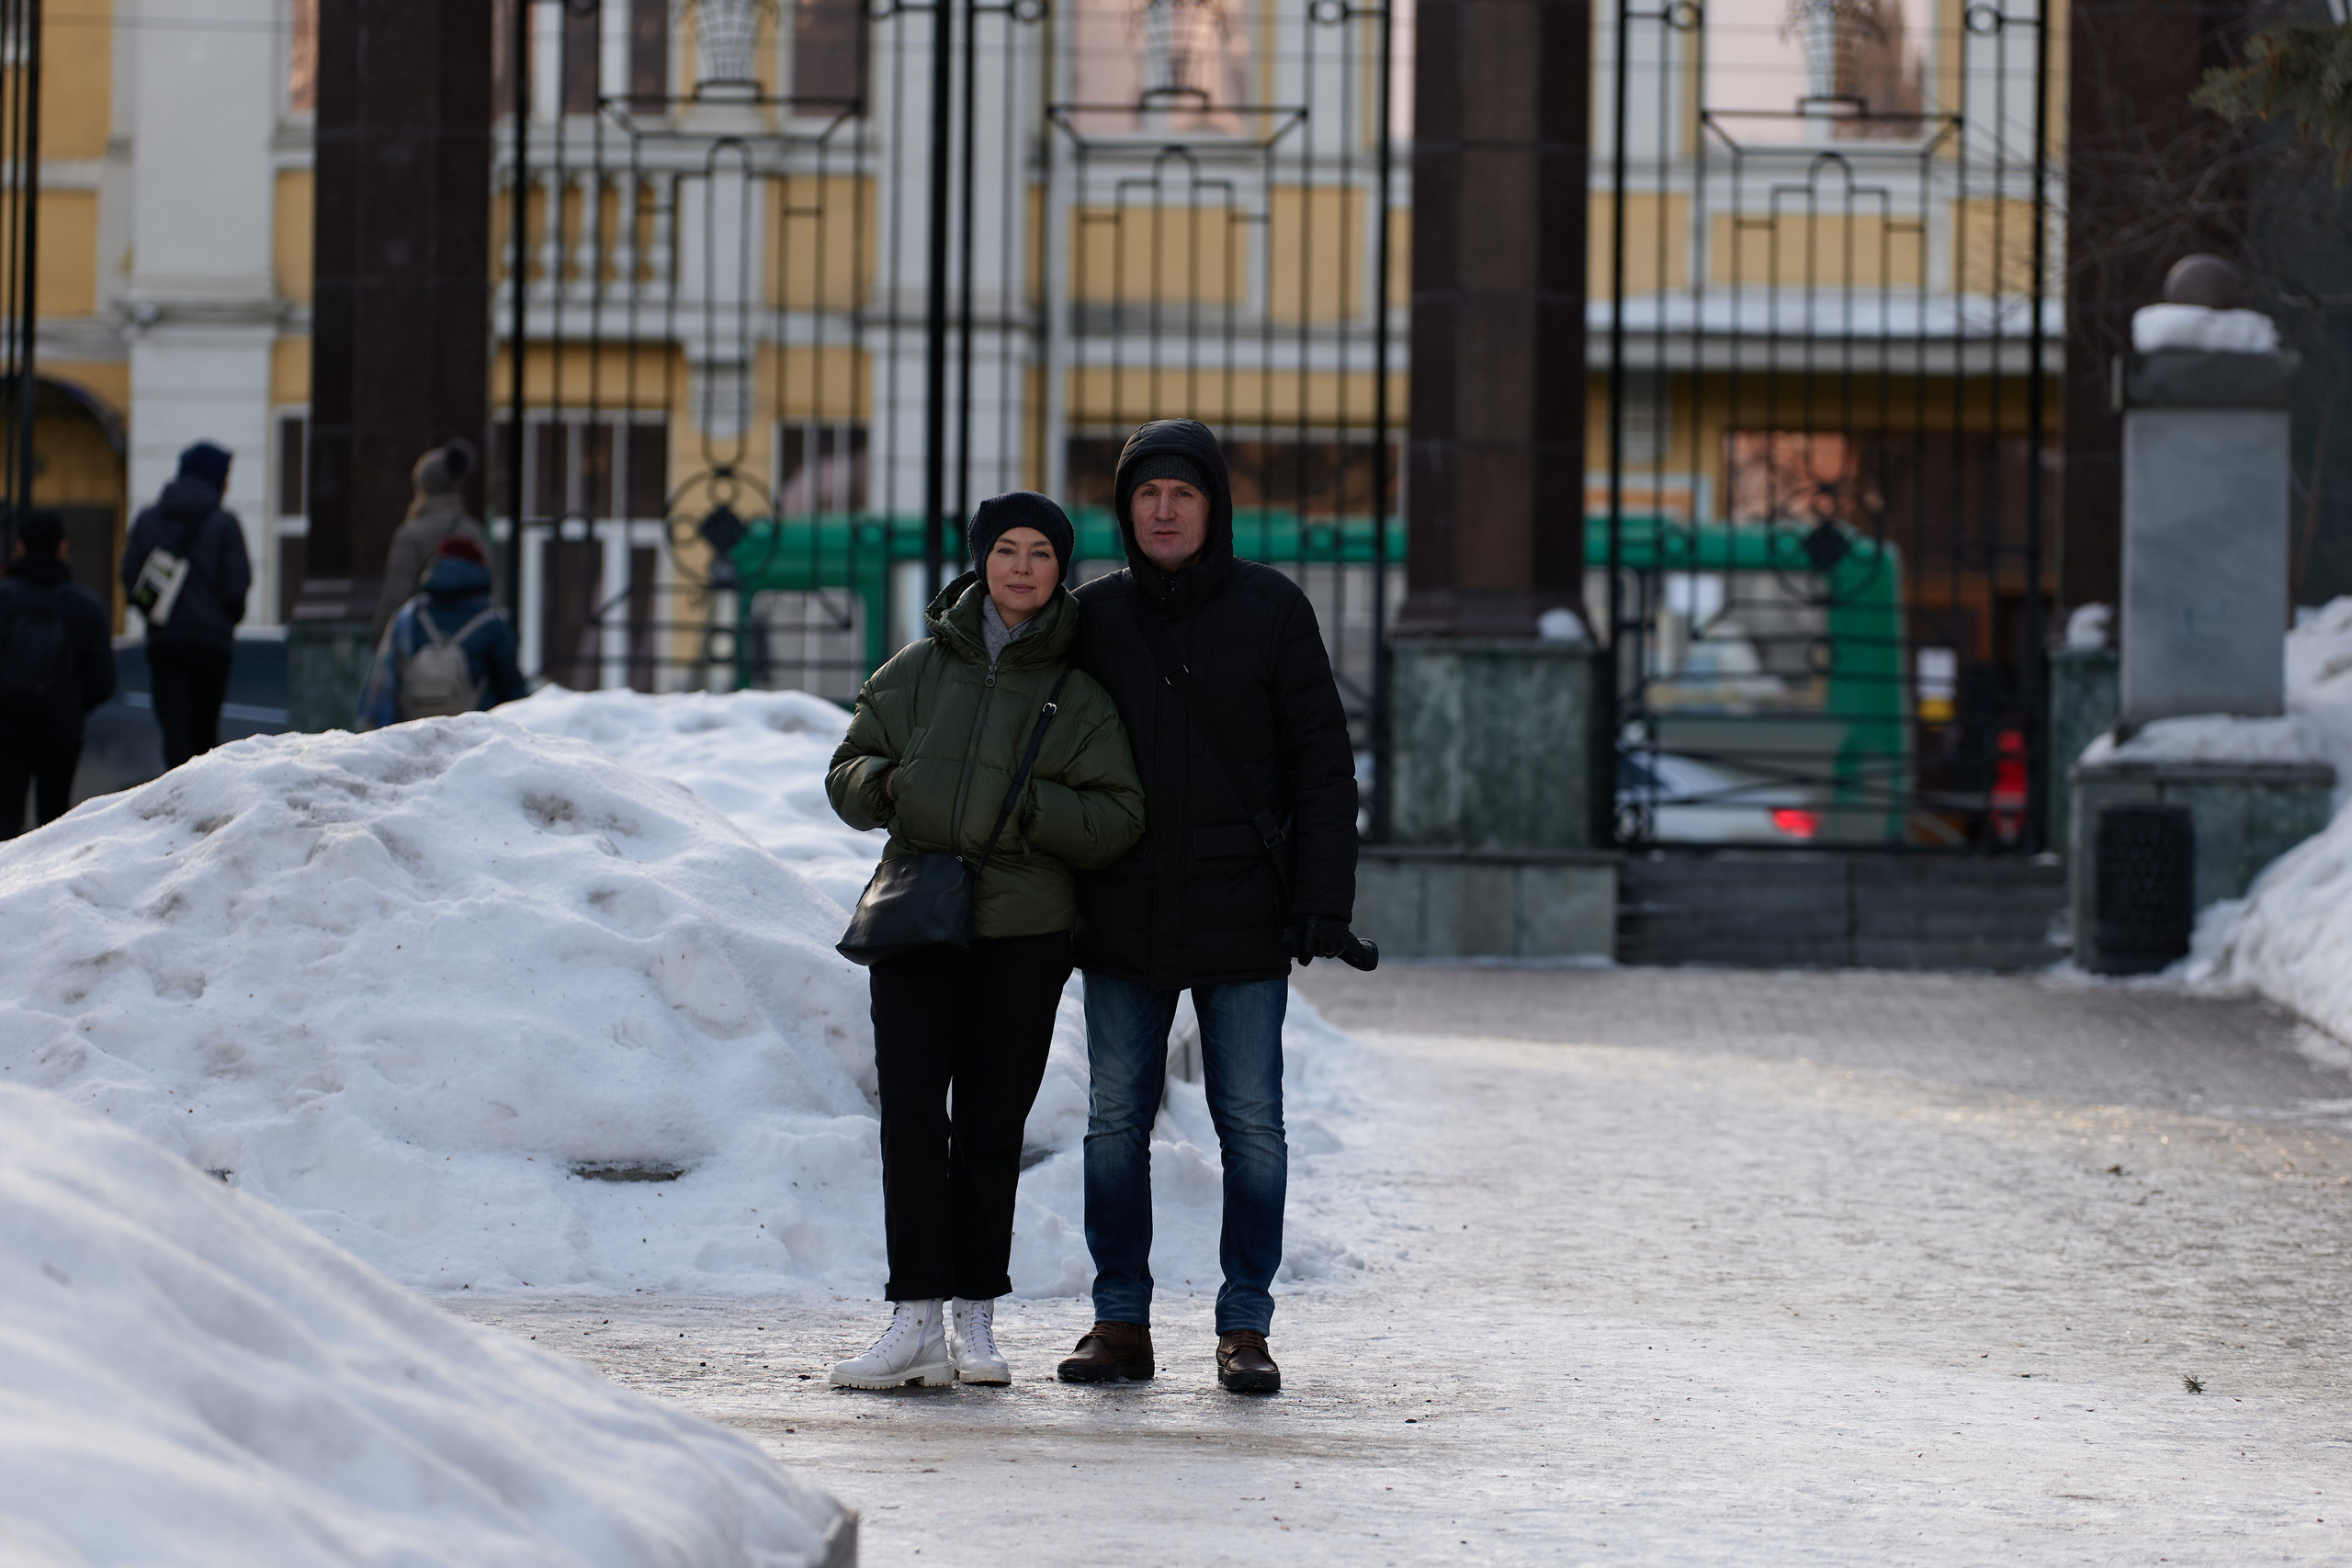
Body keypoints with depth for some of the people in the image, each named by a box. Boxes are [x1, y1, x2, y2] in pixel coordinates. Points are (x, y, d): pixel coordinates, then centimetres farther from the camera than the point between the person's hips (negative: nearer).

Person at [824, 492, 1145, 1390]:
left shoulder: (1080, 694, 4)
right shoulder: (918, 670, 10)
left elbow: (1118, 819, -1)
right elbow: (847, 773, 14)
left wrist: (1034, 809, -17)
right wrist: (883, 782, -9)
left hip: (1024, 933, -1)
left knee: (990, 1128, 3)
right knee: (910, 1114, -10)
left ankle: (975, 1318, 13)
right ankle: (917, 1322, -11)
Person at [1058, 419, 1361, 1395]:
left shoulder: (1270, 610, -2)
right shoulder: (1096, 618, 6)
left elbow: (1322, 764, -1)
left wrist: (1324, 899, -9)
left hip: (1242, 918, -2)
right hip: (1123, 921, 3)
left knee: (1251, 1124, 0)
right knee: (1115, 1121, 4)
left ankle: (1245, 1327, 6)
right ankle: (1121, 1323, 11)